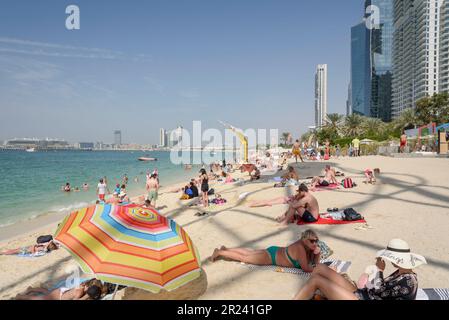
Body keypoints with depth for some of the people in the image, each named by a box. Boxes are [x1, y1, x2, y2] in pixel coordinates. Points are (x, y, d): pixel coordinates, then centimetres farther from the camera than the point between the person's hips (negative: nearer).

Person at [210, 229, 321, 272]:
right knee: (243, 258, 9)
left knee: (249, 253, 24)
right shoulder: (300, 248, -35)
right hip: (271, 256, -7)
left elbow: (315, 263, -2)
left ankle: (226, 249, 41)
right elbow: (305, 268, -32)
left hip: (276, 251, 7)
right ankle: (219, 252, 24)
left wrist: (318, 253, -21)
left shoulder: (310, 246, -10)